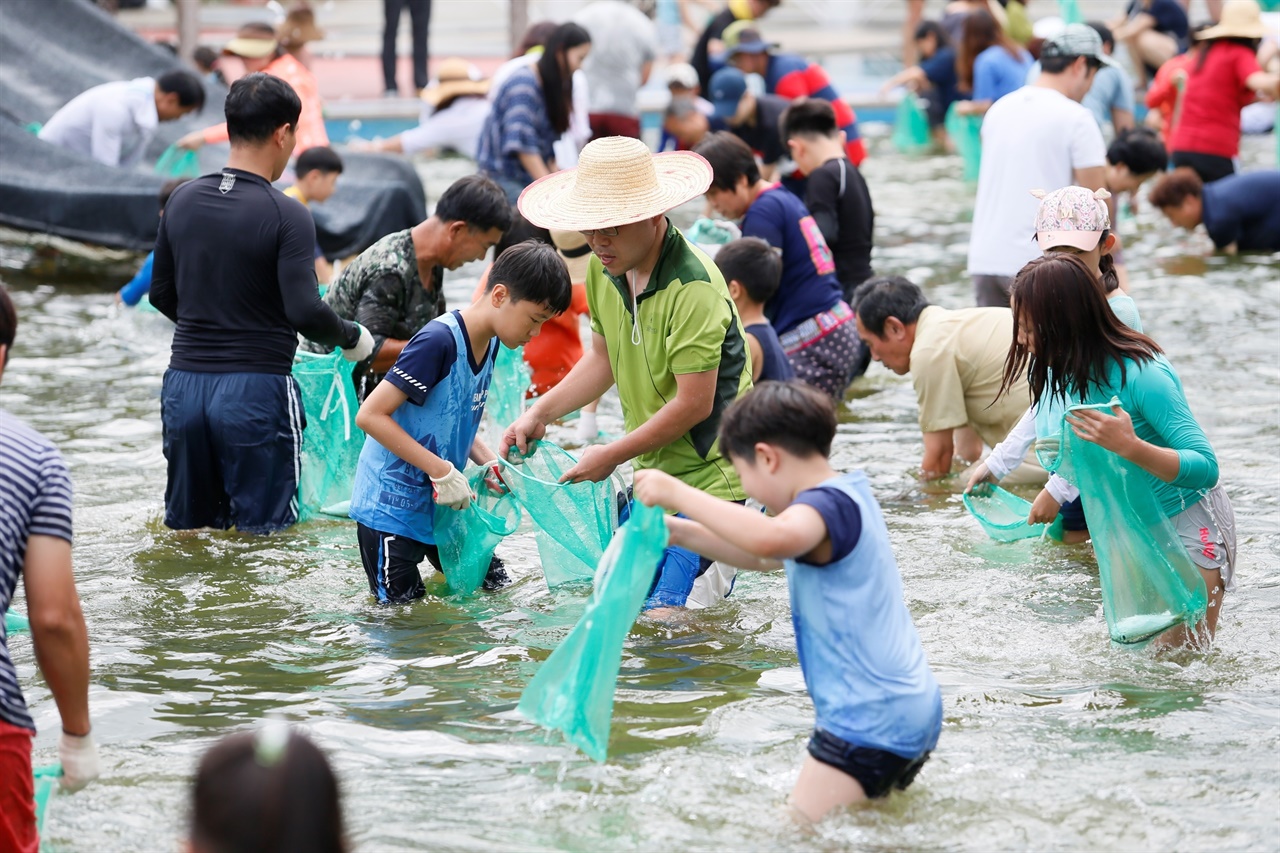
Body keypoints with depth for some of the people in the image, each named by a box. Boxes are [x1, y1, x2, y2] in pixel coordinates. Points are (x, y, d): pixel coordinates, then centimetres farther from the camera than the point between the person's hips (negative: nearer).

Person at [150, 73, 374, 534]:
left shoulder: (183, 200, 5)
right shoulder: (286, 216, -12)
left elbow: (161, 295, 13)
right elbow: (306, 311, -19)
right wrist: (351, 337, 0)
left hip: (183, 387, 5)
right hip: (256, 391, -5)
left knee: (185, 529, 14)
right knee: (263, 532, 4)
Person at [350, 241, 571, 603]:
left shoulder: (490, 343, 3)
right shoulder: (439, 341, -24)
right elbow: (370, 415, -26)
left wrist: (489, 462, -4)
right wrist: (442, 471, -25)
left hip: (442, 503, 8)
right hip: (393, 505, -8)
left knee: (497, 589, 10)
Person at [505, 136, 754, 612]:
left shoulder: (694, 288, -24)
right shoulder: (604, 269, 3)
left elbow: (694, 405, -21)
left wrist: (613, 456, -11)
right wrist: (540, 414, 8)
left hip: (710, 475, -8)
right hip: (655, 474, 8)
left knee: (666, 615, -17)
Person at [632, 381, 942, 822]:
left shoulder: (827, 505, -15)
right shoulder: (847, 496, 17)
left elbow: (772, 541, -39)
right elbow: (763, 557, 31)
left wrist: (678, 494, -33)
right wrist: (681, 532, 24)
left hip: (871, 720, -11)